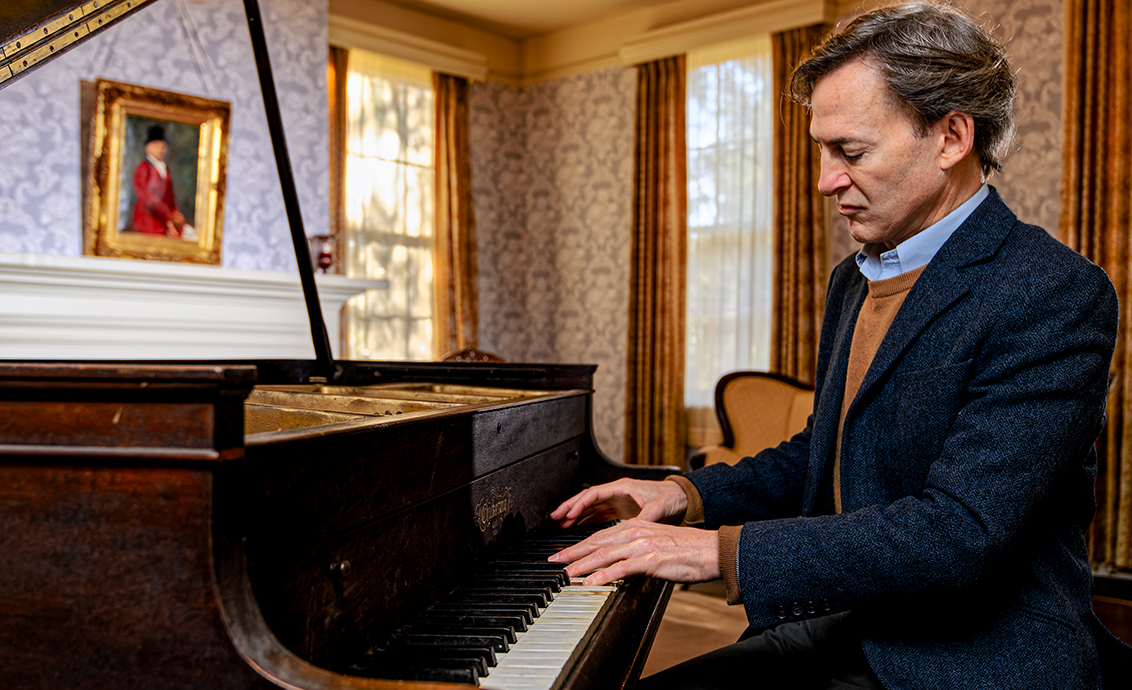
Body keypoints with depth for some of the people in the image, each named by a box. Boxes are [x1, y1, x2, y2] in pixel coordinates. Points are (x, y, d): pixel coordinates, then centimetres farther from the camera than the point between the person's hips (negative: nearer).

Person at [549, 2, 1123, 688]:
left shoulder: (1057, 295, -18)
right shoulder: (854, 280, 9)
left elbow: (959, 532, -26)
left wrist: (722, 551, -25)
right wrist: (689, 495, 3)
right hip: (843, 629, 7)